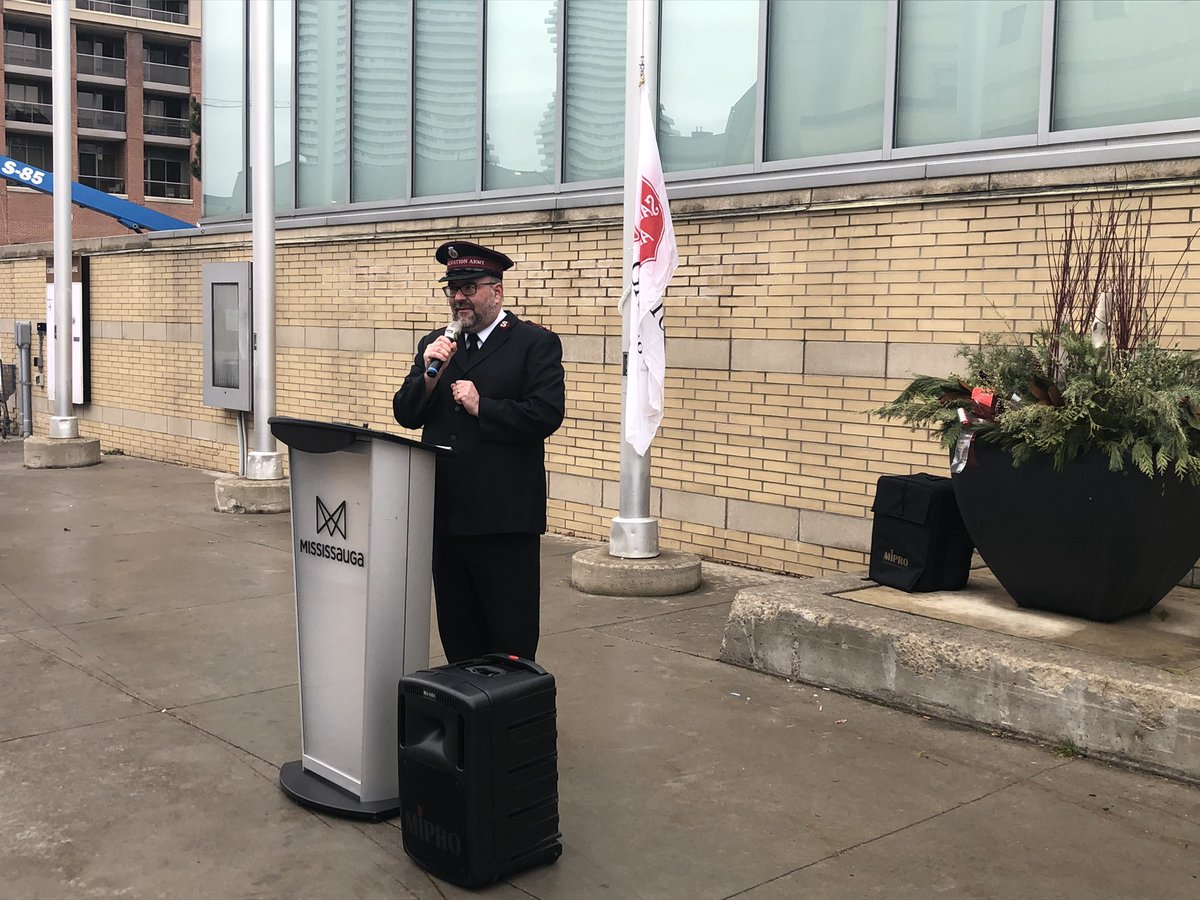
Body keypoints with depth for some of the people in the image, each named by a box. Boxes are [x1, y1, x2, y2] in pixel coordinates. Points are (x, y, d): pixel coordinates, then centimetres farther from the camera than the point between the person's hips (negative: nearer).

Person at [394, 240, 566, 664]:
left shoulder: (536, 343, -4)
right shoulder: (435, 344, 13)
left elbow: (546, 414, -16)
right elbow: (405, 414, 7)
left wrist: (481, 407, -13)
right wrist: (429, 374, -9)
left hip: (505, 518, -6)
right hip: (445, 513, 6)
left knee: (510, 641, 3)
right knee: (457, 635, 17)